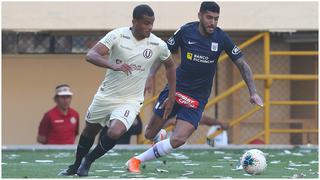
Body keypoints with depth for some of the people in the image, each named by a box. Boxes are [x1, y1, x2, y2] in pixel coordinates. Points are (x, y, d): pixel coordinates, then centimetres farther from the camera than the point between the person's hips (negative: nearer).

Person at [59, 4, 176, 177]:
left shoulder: (158, 45, -10)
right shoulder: (118, 35, -16)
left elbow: (170, 66, 11)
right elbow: (91, 55, -26)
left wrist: (171, 98, 9)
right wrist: (113, 66, -43)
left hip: (130, 101, -1)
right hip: (106, 95, 1)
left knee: (115, 133, -24)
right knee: (89, 131, 19)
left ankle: (89, 160, 4)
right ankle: (75, 166, 46)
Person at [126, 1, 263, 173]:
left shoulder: (221, 38, -8)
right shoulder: (185, 31, -8)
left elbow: (242, 64, -2)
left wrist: (253, 92, -10)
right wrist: (150, 76, -7)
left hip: (197, 99, 0)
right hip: (175, 89, 0)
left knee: (178, 140, -17)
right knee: (149, 134, 7)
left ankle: (137, 159, 2)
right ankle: (160, 136, 45)